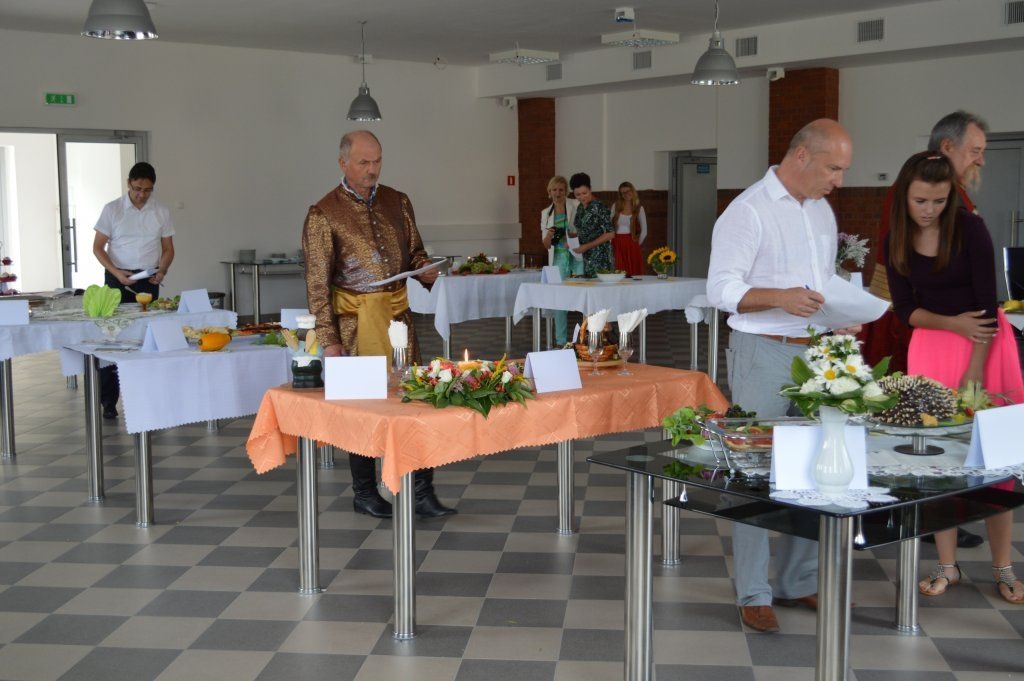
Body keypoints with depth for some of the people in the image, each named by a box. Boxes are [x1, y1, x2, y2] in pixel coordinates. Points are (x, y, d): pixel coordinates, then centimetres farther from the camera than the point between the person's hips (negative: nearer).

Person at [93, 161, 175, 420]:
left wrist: (162, 271, -9)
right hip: (117, 279, -2)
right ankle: (108, 400, -1)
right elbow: (98, 247, 0)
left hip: (148, 280, 2)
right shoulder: (112, 210, -1)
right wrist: (117, 273, -15)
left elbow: (168, 248, 11)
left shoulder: (161, 212, 5)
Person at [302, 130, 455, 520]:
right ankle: (364, 493, 20)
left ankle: (423, 493, 8)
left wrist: (426, 271, -5)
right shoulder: (323, 214, -5)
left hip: (398, 312, 4)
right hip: (355, 319, -4)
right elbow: (317, 283, -6)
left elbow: (414, 251, 18)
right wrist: (329, 339, -10)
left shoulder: (397, 202, 9)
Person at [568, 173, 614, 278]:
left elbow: (610, 234, -14)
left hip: (599, 256, -7)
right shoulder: (580, 208, 12)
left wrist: (587, 246, -17)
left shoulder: (599, 207, -10)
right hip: (584, 257, 7)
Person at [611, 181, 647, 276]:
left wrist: (637, 243, 8)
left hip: (631, 245, -1)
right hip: (617, 246, 1)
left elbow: (644, 231, 6)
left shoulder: (639, 209, 4)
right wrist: (610, 243, 6)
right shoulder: (616, 206, 8)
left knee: (633, 273, -7)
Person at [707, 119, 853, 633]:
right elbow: (721, 289, -15)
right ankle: (753, 594, 7)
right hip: (764, 355, -7)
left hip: (815, 353, 8)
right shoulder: (749, 211, -10)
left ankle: (800, 581, 24)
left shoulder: (821, 212, 15)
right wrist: (779, 297, -28)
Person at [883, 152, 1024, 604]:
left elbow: (988, 301, -13)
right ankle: (947, 566, 12)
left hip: (986, 342, -3)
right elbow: (905, 310, 2)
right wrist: (953, 323, -15)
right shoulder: (897, 241, 0)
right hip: (931, 343, 3)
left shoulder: (969, 229, -11)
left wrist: (975, 369, -16)